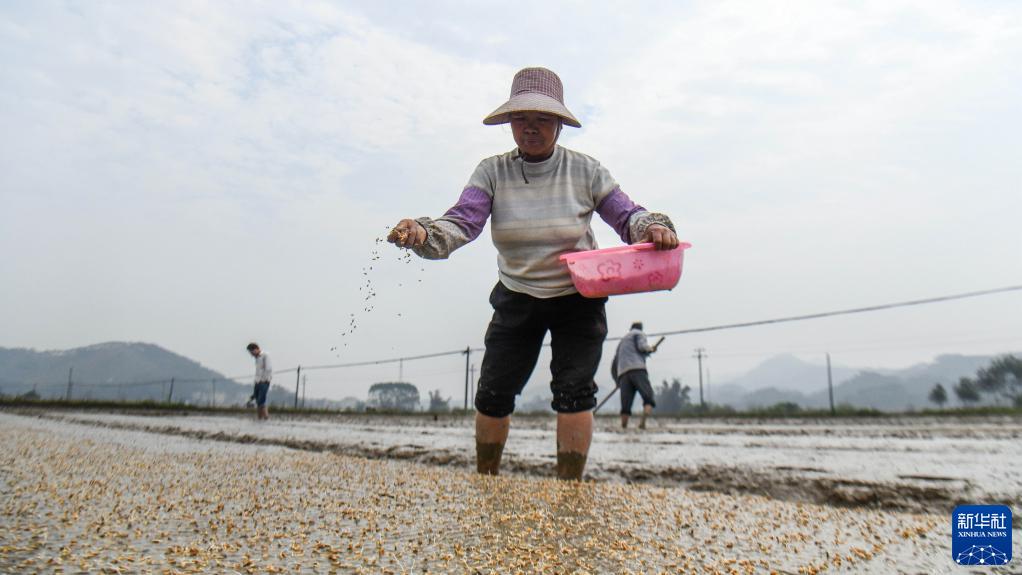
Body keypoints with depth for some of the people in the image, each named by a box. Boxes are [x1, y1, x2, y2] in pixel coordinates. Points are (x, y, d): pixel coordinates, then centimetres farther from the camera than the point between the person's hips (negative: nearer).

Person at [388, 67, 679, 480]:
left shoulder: (585, 170, -7)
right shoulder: (492, 172, -7)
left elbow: (627, 216, -7)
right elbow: (461, 221, -20)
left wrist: (652, 227, -30)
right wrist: (423, 234, -41)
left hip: (578, 298, -1)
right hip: (517, 298, 1)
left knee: (574, 392, -10)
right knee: (493, 396, 1)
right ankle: (485, 483, 23)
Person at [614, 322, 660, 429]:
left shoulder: (621, 341, 34)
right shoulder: (639, 333, 16)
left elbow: (615, 362, 30)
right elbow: (642, 346, -5)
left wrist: (618, 380, 36)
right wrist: (651, 348, 15)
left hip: (622, 373, 6)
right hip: (637, 369, -6)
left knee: (625, 406, -1)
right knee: (649, 400, -11)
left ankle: (623, 428, -16)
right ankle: (642, 421, -34)